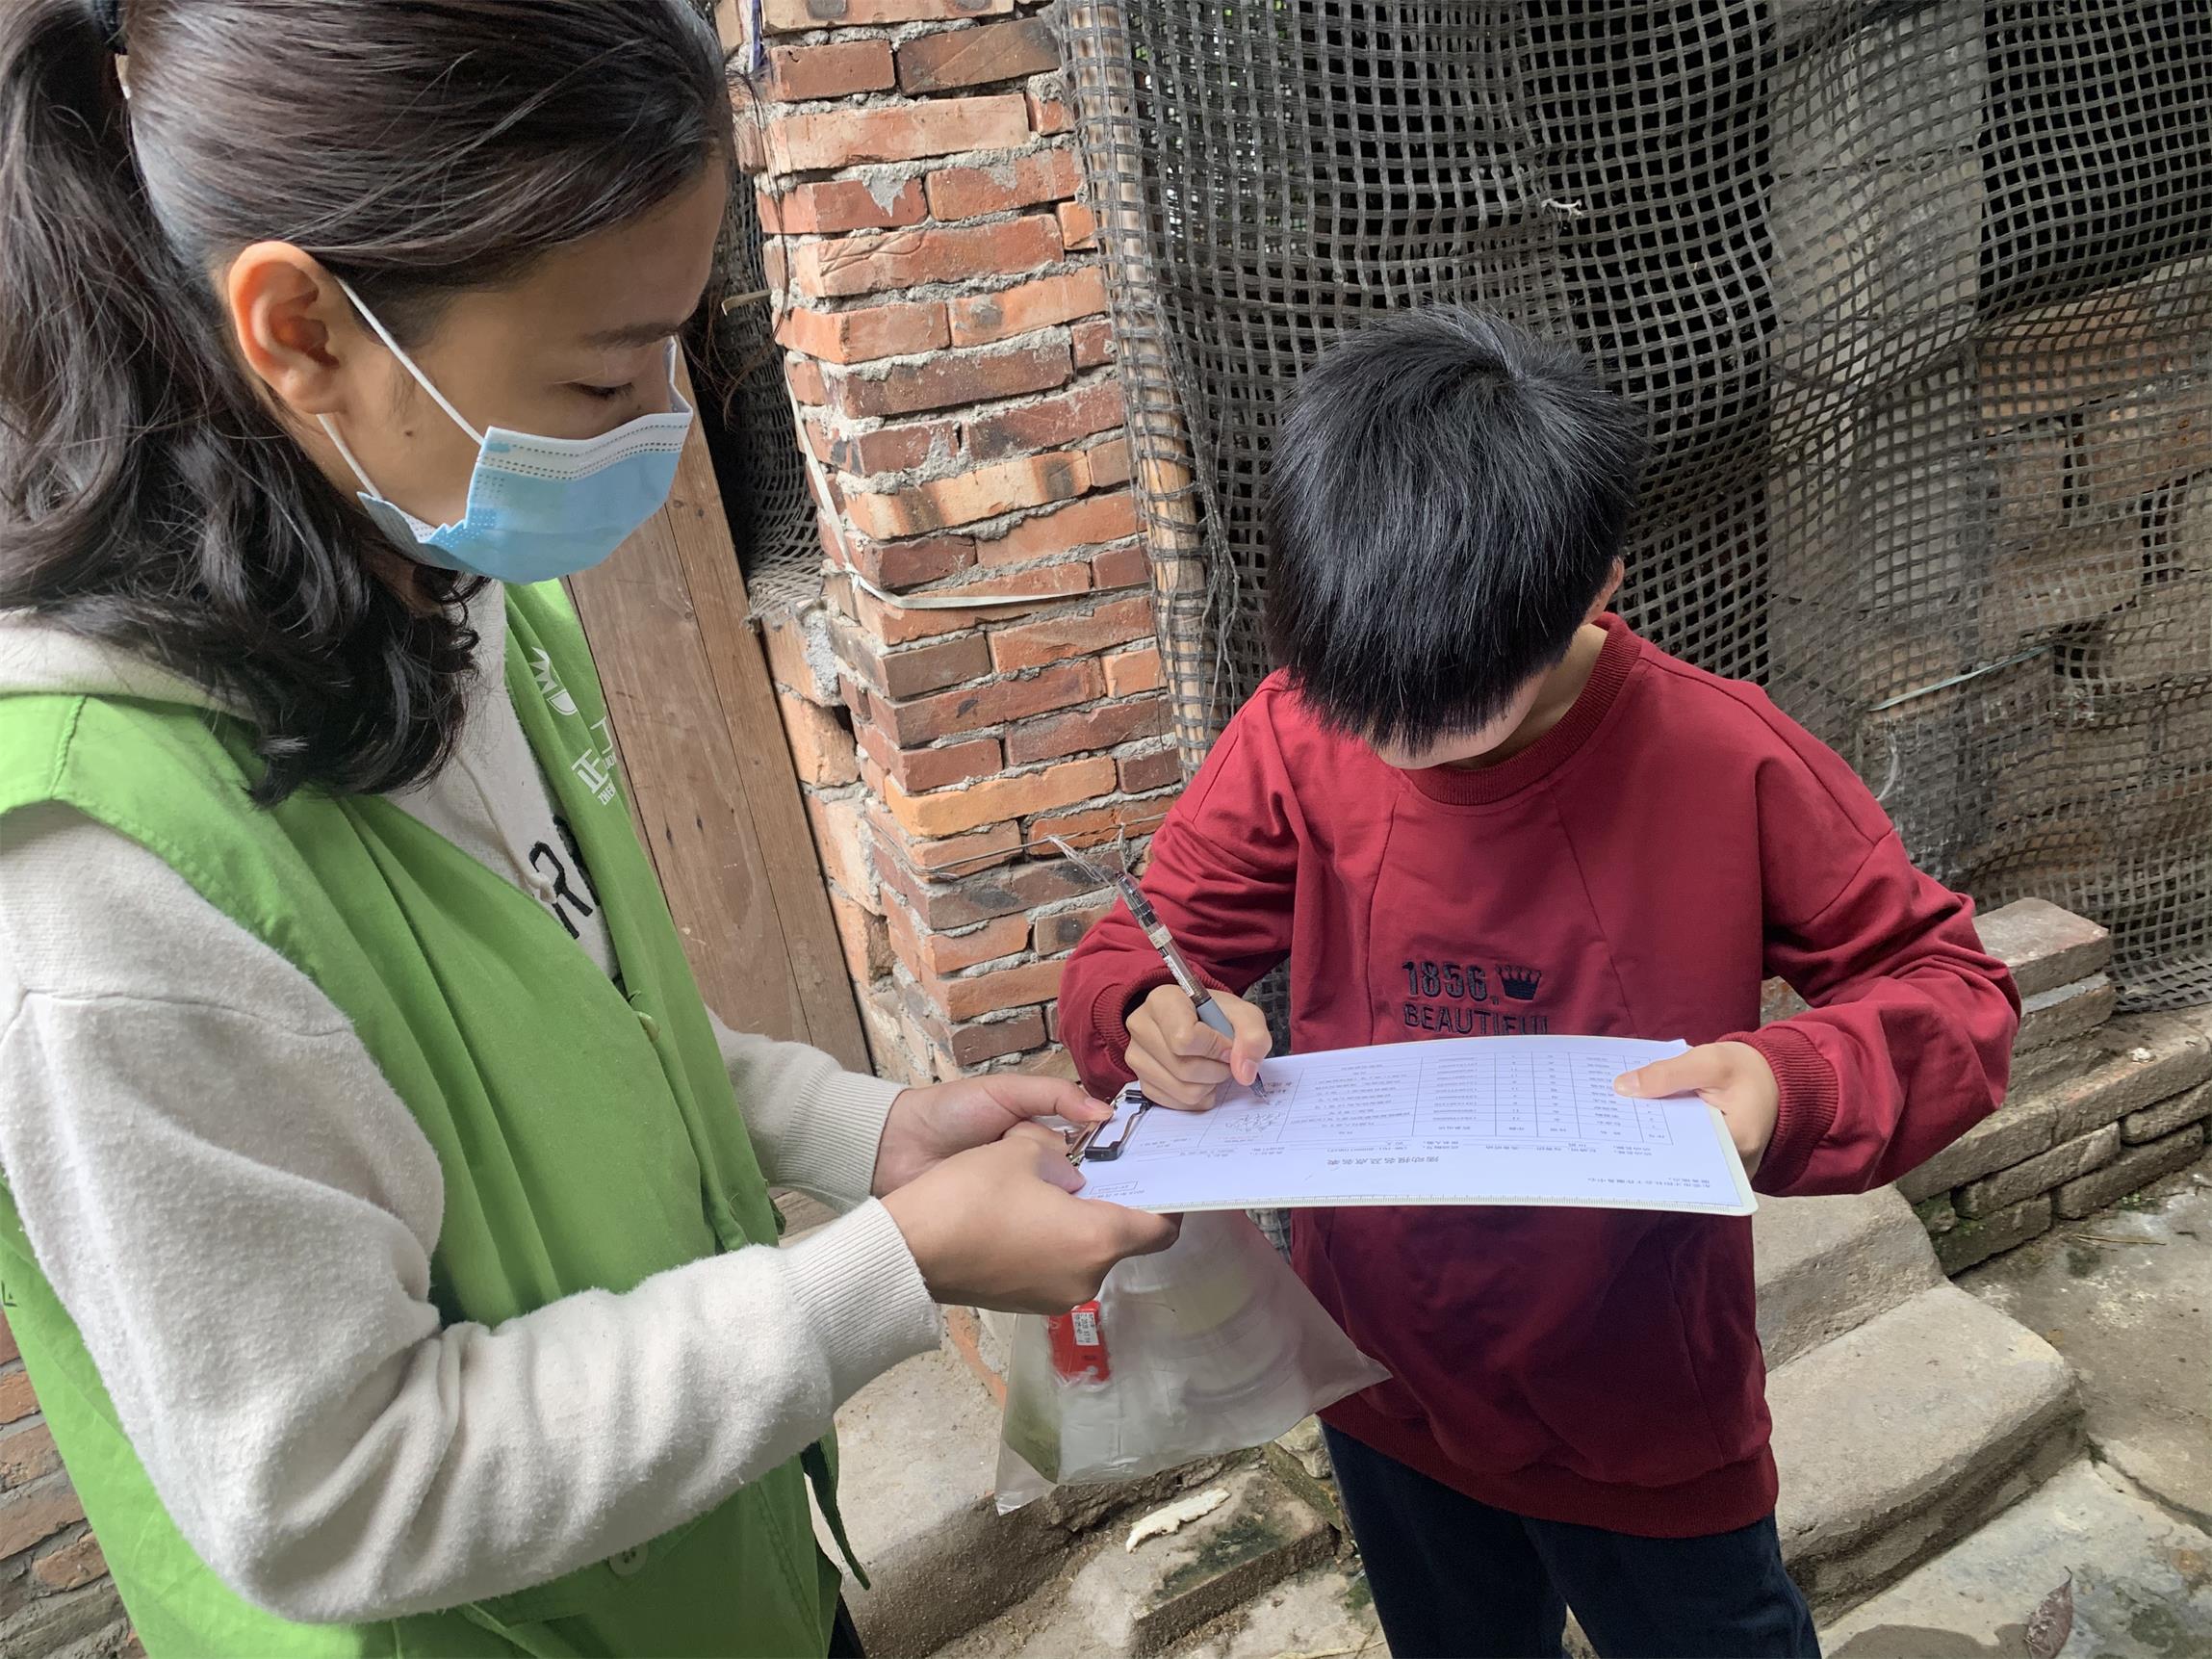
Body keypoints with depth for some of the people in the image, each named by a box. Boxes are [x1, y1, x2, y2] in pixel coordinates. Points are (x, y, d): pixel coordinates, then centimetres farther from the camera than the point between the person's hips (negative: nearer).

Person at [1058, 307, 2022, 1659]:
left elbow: (1952, 986, -11)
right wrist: (1152, 1017, -30)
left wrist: (1799, 1086, -32)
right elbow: (1139, 949, -6)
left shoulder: (1729, 765, -21)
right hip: (1385, 1398, 3)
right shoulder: (1296, 737, -16)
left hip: (1646, 1424, -2)